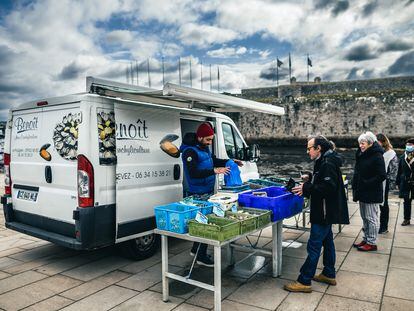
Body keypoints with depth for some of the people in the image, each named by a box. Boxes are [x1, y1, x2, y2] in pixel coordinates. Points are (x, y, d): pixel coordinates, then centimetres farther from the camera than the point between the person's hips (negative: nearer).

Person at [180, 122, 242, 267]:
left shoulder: (205, 148, 10)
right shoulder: (190, 151, -19)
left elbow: (214, 160, 25)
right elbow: (193, 173, -29)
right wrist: (214, 171, -35)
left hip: (208, 192, 9)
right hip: (197, 195, -9)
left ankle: (196, 249, 32)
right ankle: (201, 257, 10)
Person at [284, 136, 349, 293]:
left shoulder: (328, 164, -20)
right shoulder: (324, 162, 13)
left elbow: (329, 187, -28)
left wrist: (306, 188, -25)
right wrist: (310, 178, 9)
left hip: (325, 213, -11)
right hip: (326, 211, 11)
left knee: (314, 246, -7)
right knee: (327, 241, 19)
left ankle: (304, 281, 0)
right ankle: (329, 274, 32)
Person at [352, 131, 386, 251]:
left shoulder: (377, 156, -14)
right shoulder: (361, 155, 11)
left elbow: (382, 176, -18)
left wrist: (366, 183, -19)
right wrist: (355, 187, 8)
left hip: (372, 193, -8)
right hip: (362, 192, 8)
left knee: (371, 218, 0)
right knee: (364, 217, 16)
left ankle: (372, 243, 10)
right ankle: (366, 239, 27)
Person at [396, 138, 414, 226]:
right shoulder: (402, 158, 3)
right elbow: (400, 171, 7)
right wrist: (398, 183, 6)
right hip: (405, 183, 2)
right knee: (406, 202, 10)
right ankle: (406, 219, 19)